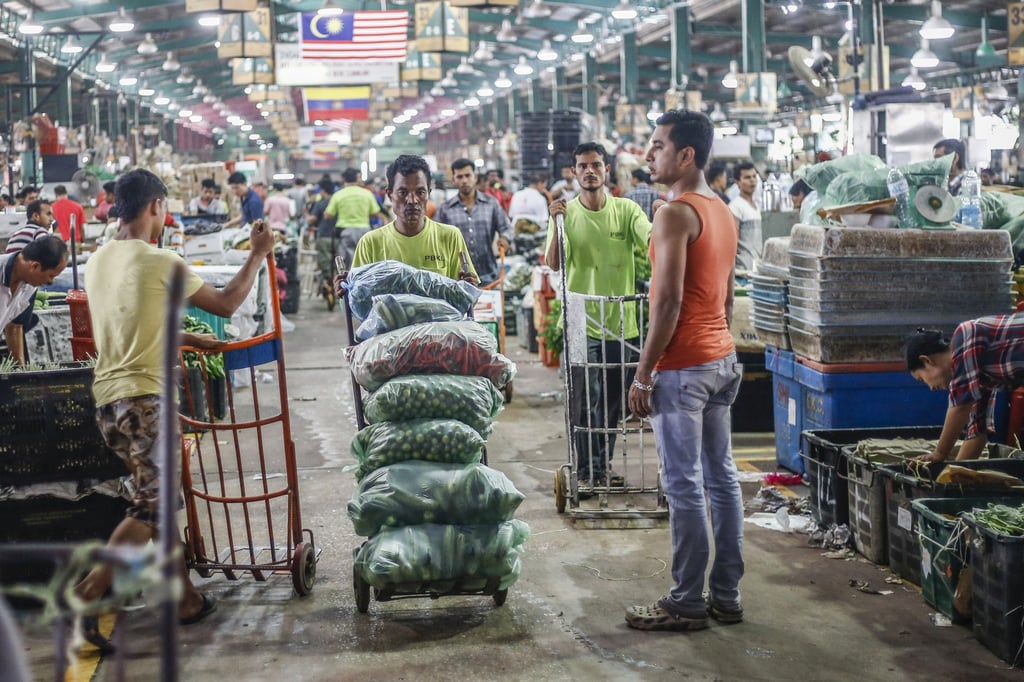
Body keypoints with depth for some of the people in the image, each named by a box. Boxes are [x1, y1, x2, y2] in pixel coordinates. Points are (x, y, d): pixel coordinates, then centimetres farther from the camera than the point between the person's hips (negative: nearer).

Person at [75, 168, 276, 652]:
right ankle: (84, 598, -15)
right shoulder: (160, 262, -10)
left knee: (158, 499, 15)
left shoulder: (98, 261, 14)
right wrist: (258, 254, 11)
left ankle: (187, 599, 21)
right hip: (144, 397, -8)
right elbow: (226, 304, -1)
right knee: (150, 506, -7)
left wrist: (188, 338, 33)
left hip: (107, 396, 9)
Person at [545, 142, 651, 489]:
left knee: (613, 401, 13)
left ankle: (603, 465, 28)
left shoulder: (626, 210, 1)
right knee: (584, 403, -1)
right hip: (583, 323, -2)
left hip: (622, 322, 2)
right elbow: (553, 263, -12)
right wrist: (555, 223, -25)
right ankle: (587, 470, 11)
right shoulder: (566, 213, -2)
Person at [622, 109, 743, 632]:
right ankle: (726, 596, 19)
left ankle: (688, 603, 3)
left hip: (683, 366, -9)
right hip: (721, 359, 9)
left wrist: (642, 375, -15)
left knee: (684, 485, -3)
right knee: (721, 477, 11)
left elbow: (668, 302, -20)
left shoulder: (676, 214, -15)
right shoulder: (724, 213, 14)